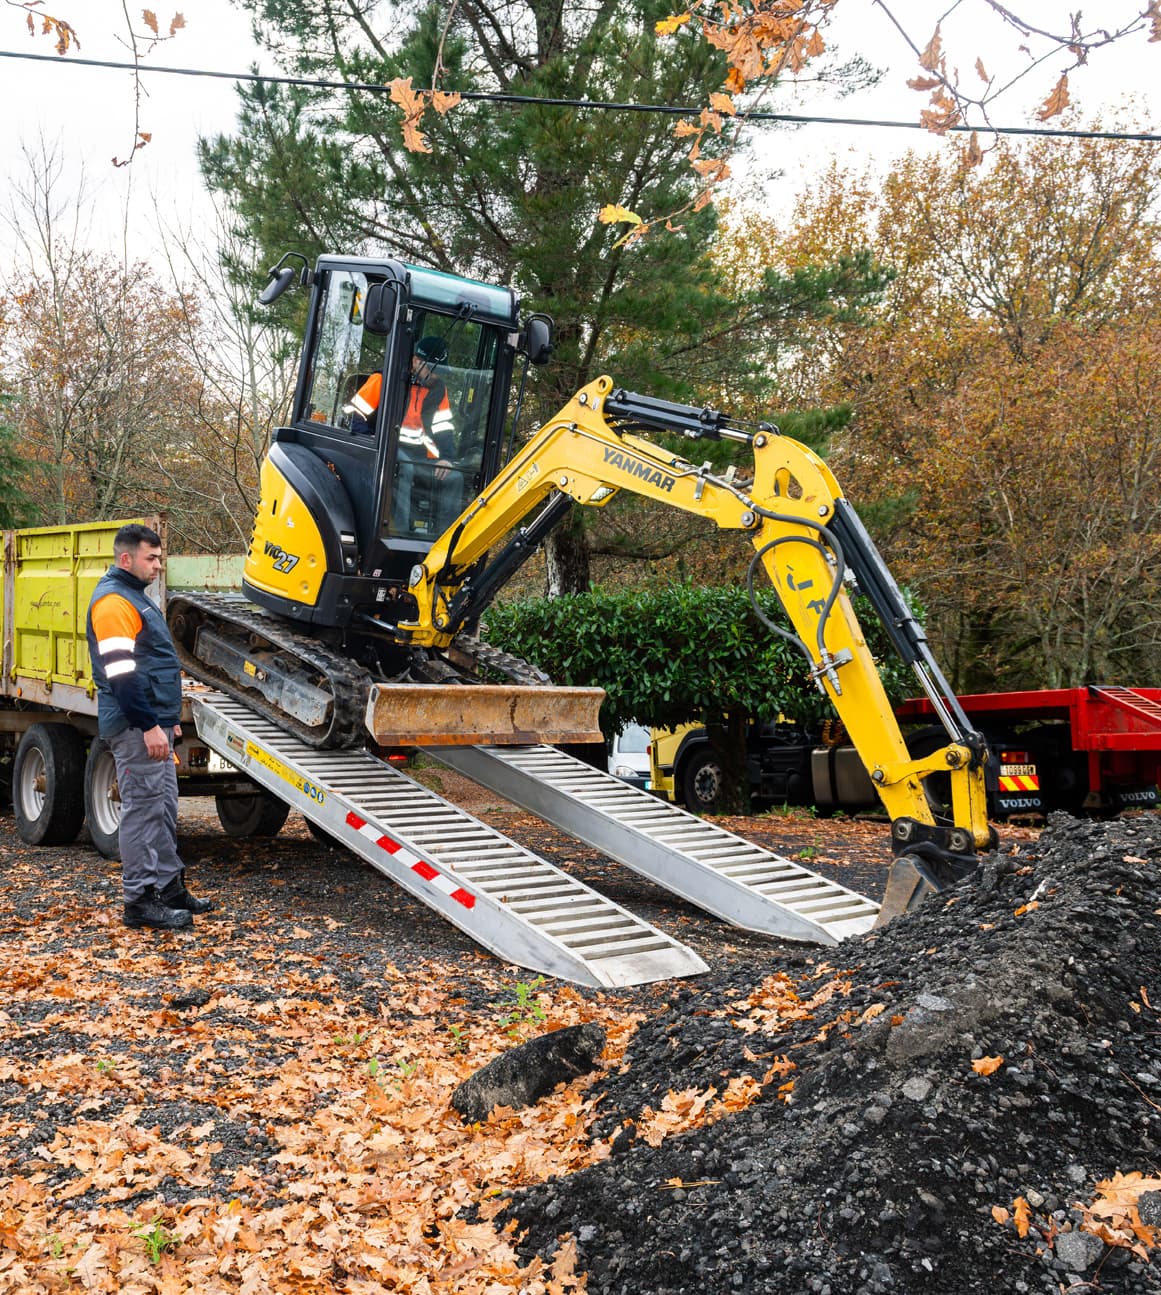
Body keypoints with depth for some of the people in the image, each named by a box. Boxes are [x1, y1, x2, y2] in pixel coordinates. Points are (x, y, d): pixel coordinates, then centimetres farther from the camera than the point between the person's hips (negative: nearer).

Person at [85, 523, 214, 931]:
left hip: (153, 721, 10)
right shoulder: (113, 600, -13)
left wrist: (169, 719, 23)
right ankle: (140, 900, -1)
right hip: (136, 727, -10)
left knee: (164, 808, 13)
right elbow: (120, 673, -21)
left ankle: (169, 887, 20)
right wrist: (149, 726, -24)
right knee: (143, 810, -7)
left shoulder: (136, 596, 19)